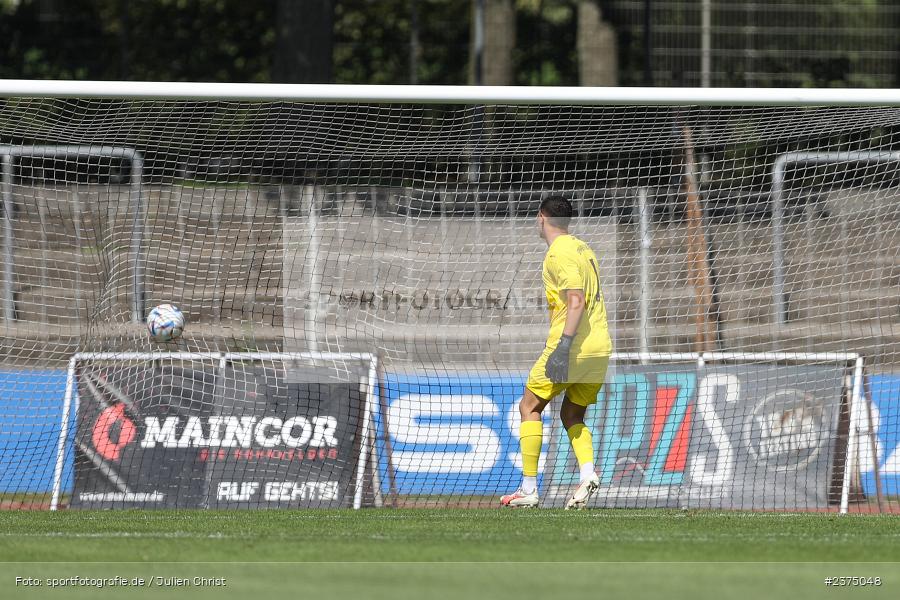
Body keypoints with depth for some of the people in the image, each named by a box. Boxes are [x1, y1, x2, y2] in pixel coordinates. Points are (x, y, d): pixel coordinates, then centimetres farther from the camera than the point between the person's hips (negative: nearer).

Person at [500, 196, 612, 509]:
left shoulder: (558, 253, -11)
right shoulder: (583, 249, 16)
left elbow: (576, 301, -22)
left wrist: (563, 346, -28)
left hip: (573, 346, -8)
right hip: (600, 348, 8)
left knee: (530, 407, 6)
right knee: (572, 415, 18)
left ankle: (529, 489, 3)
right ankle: (587, 473, -8)